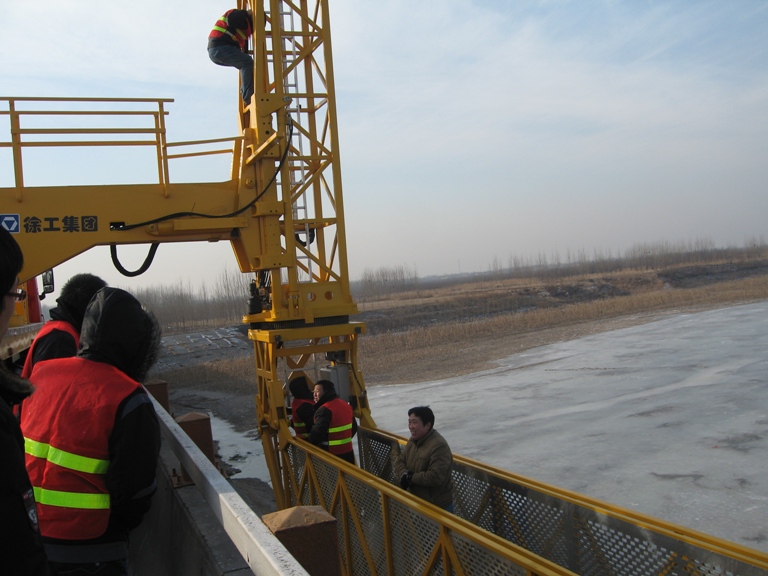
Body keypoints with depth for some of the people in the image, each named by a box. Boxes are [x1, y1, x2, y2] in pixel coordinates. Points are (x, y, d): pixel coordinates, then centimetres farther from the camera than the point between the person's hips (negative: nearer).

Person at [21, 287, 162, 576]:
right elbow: (135, 489, -14)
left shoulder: (41, 372, -2)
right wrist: (120, 526, 6)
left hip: (26, 539, 6)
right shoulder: (128, 399, -20)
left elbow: (19, 445, 11)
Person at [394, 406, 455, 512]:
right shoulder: (413, 441, 2)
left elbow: (435, 477, -32)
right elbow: (400, 461, 7)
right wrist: (404, 475, -15)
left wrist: (411, 478, -22)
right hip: (417, 501, 8)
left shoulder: (439, 446, -26)